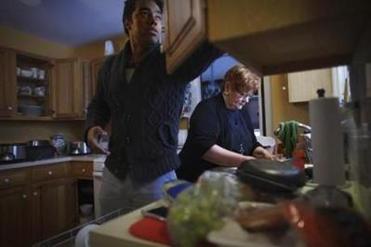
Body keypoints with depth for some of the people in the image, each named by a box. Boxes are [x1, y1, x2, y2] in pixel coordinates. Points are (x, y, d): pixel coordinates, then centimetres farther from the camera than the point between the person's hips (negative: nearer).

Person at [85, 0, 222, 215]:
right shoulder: (110, 66, 6)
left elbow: (212, 43, -25)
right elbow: (98, 105, 19)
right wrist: (92, 127, -1)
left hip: (157, 177, -4)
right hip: (113, 175, 5)